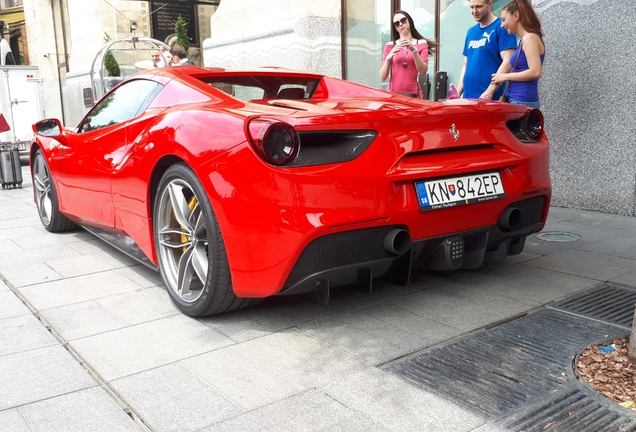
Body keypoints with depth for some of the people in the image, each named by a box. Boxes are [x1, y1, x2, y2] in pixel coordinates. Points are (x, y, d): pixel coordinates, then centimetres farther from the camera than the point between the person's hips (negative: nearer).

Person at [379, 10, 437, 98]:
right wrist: (388, 58, -14)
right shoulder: (390, 46, 8)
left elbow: (423, 71, -4)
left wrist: (414, 51, -14)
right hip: (393, 92, 0)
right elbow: (382, 77, 2)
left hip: (412, 93, 0)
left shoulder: (421, 43, 10)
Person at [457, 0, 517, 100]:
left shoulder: (501, 27, -5)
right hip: (468, 96, 6)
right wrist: (457, 93, 9)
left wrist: (490, 91, -19)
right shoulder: (471, 31, 16)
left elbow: (508, 62, -13)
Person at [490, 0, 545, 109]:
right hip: (517, 100, 9)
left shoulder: (529, 38, -10)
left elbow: (535, 72, -19)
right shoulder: (523, 40, 17)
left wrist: (506, 76, -10)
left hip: (522, 101, -9)